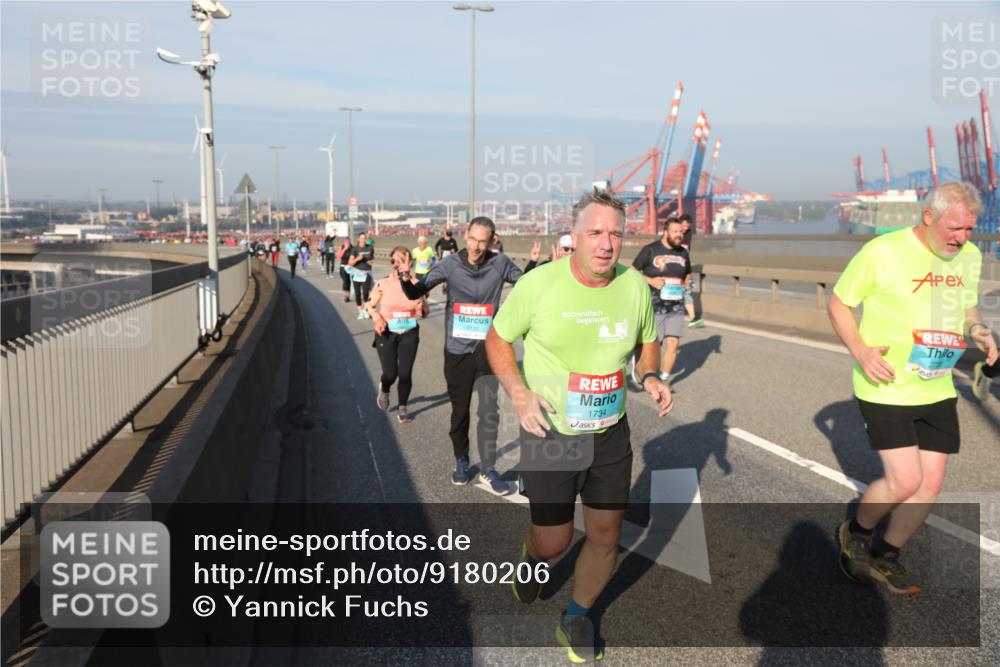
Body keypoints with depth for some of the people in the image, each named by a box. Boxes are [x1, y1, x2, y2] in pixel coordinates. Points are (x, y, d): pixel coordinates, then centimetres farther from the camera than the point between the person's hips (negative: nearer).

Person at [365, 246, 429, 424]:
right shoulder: (382, 285, -8)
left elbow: (424, 312, 6)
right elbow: (368, 305, 3)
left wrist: (421, 309, -17)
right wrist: (376, 316, -17)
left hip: (409, 333, 1)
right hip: (386, 333, -1)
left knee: (405, 373, -1)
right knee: (390, 373, 0)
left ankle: (402, 408, 22)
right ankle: (384, 390, 38)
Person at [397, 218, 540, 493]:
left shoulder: (500, 263, -6)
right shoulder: (451, 263, -7)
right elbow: (416, 292, -2)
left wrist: (534, 264, -11)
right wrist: (407, 280, -25)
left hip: (487, 349, 0)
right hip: (457, 349, 0)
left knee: (488, 410, -5)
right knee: (459, 411, 12)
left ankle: (488, 469, 8)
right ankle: (461, 461, 31)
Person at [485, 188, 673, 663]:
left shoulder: (635, 286, -5)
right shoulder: (539, 284, -16)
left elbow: (648, 341, 13)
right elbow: (497, 339, -3)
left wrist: (651, 376, -8)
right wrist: (518, 391, -18)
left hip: (611, 433, 4)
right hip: (548, 433, -3)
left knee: (606, 536, 9)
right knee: (555, 542, 4)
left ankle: (576, 619, 36)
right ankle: (531, 553, 44)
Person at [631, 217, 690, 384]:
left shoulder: (683, 253, 10)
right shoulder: (650, 250, -5)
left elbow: (688, 275, 25)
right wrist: (651, 281, -15)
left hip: (676, 308, 4)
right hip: (655, 307, -4)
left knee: (673, 344, 0)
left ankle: (663, 379, 18)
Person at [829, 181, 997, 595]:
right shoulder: (882, 252, -15)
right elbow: (837, 304, -7)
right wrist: (860, 351, -21)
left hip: (938, 390, 6)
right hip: (885, 388, -6)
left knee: (932, 481, 8)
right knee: (905, 482, -9)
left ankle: (885, 558, 28)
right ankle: (855, 534, 21)